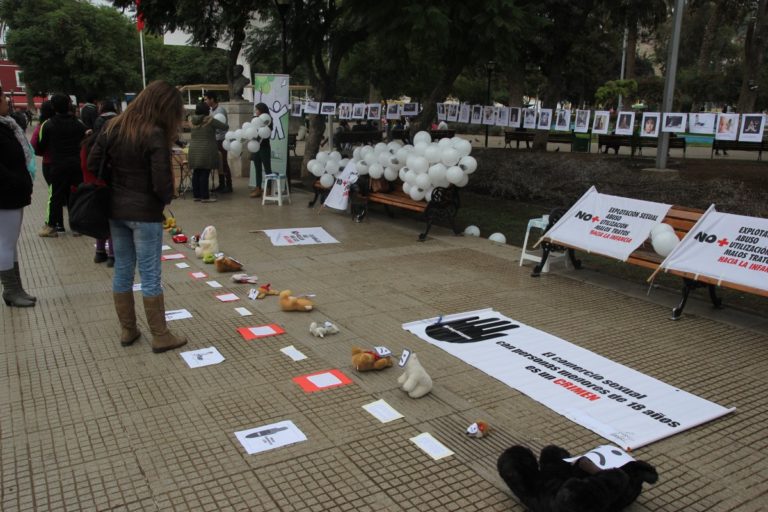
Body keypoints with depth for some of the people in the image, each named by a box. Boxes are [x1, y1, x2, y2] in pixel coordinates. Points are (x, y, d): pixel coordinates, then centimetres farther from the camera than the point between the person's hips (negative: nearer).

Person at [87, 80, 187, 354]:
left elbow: (92, 166, 7)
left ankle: (127, 330, 25)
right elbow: (162, 182, -19)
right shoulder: (155, 135, -16)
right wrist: (166, 199, 1)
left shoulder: (113, 127, 4)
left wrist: (115, 189, 15)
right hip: (145, 213, -6)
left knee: (122, 272, 14)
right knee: (150, 276, 1)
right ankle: (160, 336, 10)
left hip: (116, 210, 7)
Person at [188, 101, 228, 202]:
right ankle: (205, 197, -2)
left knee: (196, 173, 10)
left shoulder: (192, 120, 8)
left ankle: (196, 195, 16)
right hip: (206, 151, -6)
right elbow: (225, 127, -4)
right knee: (204, 174, -4)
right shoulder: (210, 120, -9)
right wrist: (226, 127, 17)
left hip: (194, 151, 6)